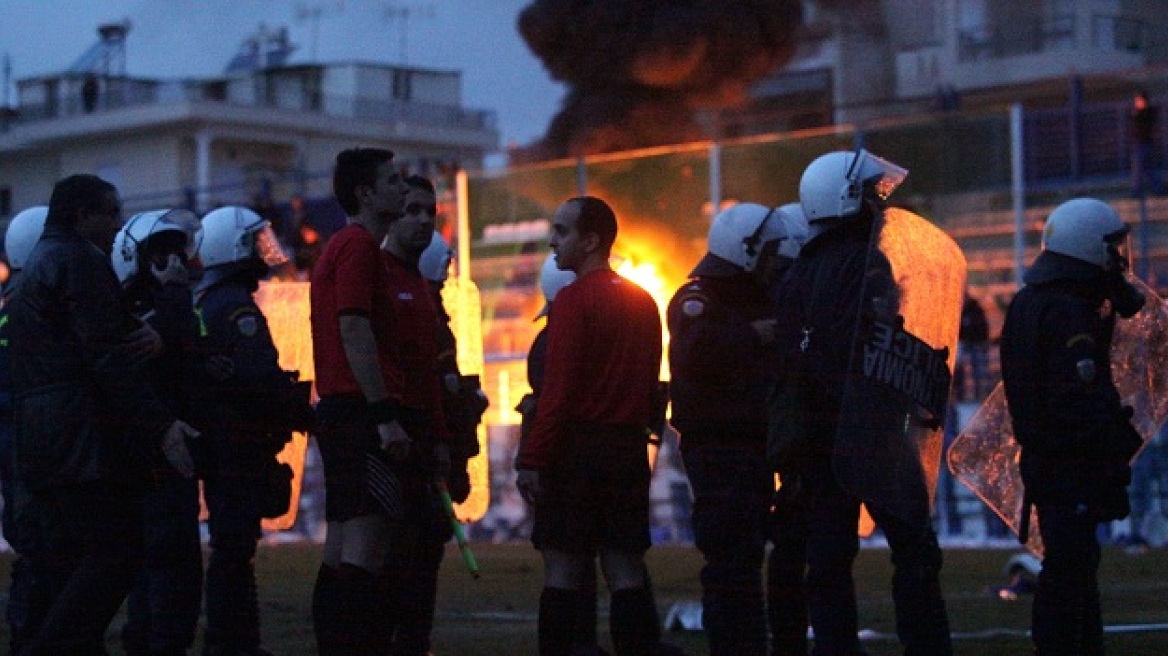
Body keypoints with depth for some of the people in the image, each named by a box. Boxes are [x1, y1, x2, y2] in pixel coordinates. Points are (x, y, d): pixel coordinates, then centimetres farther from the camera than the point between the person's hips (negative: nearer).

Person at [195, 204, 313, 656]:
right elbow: (260, 377, -24)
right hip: (241, 446, -10)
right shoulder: (237, 307, -15)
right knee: (235, 547, -9)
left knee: (233, 547, 14)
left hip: (221, 445, 10)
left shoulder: (206, 303, 17)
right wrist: (306, 413, -14)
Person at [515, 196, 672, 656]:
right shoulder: (644, 303, 13)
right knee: (626, 571, 7)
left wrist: (532, 459, -13)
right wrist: (635, 430, 17)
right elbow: (649, 383, 14)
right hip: (630, 450, 7)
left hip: (577, 446, -7)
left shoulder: (574, 300, -9)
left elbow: (558, 388, -14)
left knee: (562, 568, -4)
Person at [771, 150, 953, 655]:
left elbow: (785, 360, 12)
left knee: (827, 558, 7)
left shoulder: (798, 273, 12)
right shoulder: (866, 264, -11)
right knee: (914, 551, -3)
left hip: (815, 437, 7)